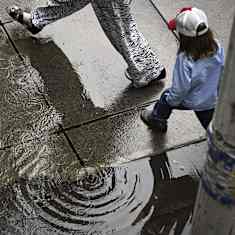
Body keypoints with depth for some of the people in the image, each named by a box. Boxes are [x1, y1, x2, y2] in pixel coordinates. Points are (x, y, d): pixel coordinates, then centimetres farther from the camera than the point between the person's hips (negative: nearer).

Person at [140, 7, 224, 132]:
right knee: (208, 122, 27)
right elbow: (222, 70, -5)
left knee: (167, 97, 26)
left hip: (192, 102, -3)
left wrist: (171, 100, -6)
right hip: (213, 99, 4)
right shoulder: (217, 47, -21)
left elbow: (180, 89, -26)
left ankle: (156, 119, 52)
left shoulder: (185, 59, -36)